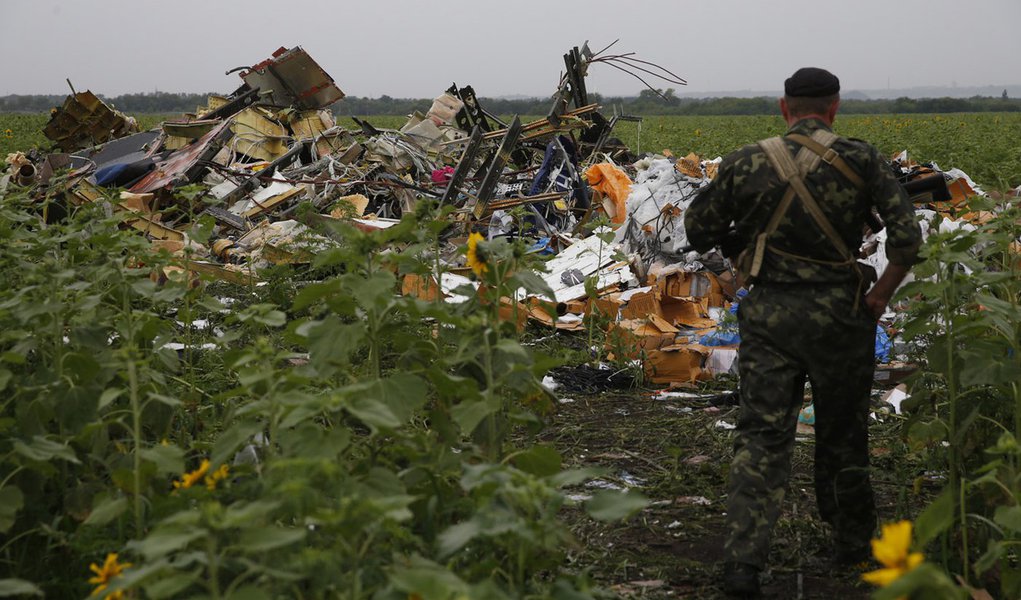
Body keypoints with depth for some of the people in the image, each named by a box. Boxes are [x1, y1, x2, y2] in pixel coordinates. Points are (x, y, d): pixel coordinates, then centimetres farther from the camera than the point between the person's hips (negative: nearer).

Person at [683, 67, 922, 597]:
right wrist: (882, 293, 1)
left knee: (761, 435, 1)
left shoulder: (747, 164, -2)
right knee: (842, 433, 17)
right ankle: (852, 543, 35)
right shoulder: (860, 161, -5)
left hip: (768, 314, 0)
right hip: (839, 315, 0)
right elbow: (907, 236, -12)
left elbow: (698, 230, 6)